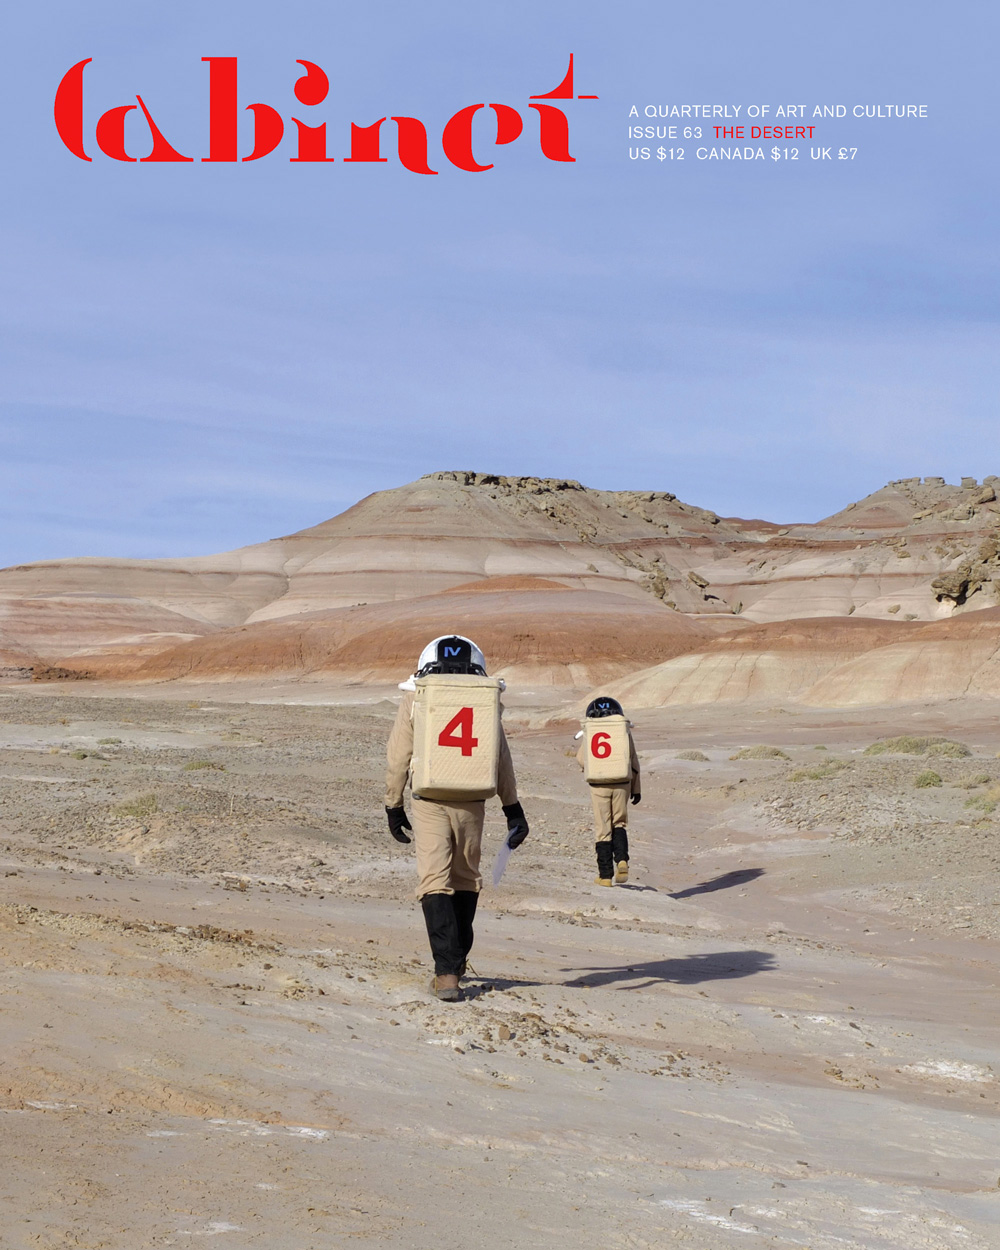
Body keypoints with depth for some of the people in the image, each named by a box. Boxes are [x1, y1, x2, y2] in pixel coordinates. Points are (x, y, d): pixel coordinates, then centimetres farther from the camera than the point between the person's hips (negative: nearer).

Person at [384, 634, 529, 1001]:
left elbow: (397, 757, 2)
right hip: (472, 806, 2)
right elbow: (502, 760, 9)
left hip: (430, 806, -2)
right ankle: (456, 961, 32)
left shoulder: (415, 697, 2)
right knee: (466, 880, 19)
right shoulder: (486, 701, 6)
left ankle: (446, 973, -14)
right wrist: (513, 809, 15)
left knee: (435, 884, -3)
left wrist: (393, 806, 11)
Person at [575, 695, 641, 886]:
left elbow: (581, 759, 12)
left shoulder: (589, 733, 3)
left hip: (598, 786, 0)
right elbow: (633, 761, 6)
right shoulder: (624, 729, 4)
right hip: (621, 784, 0)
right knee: (619, 824, 16)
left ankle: (605, 875, 5)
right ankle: (622, 860, -8)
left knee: (603, 829, 6)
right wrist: (636, 788, 13)